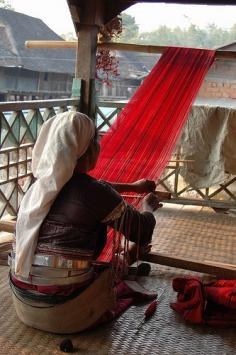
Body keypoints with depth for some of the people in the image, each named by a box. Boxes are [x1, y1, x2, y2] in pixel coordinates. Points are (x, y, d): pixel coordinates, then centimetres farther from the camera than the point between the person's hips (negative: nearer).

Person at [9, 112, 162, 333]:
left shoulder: (43, 185, 4)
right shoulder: (95, 194, -17)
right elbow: (142, 231, -5)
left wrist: (133, 187, 36)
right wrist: (148, 206, 18)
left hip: (22, 299, 6)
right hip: (63, 312, -6)